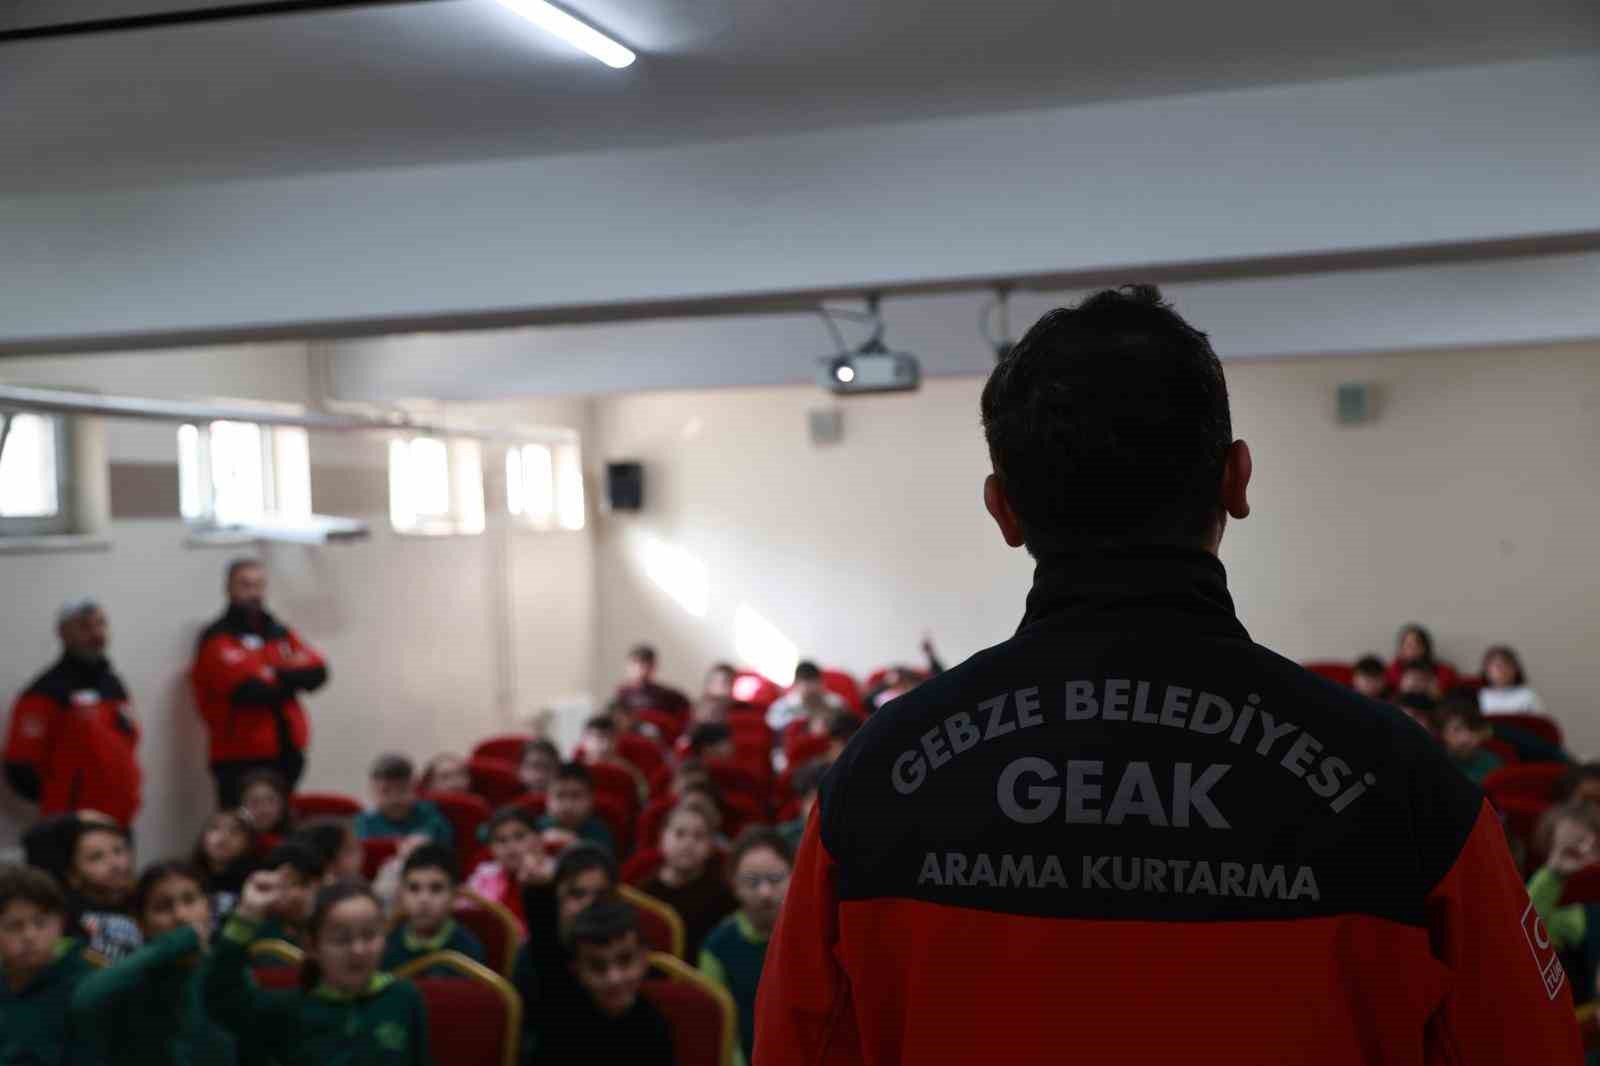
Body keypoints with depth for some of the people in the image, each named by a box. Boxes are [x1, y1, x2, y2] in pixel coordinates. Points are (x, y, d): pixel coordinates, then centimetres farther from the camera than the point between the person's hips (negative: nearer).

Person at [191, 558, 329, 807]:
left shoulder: (281, 634, 16)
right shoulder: (218, 639, -4)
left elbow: (317, 672, 2)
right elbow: (250, 688, -18)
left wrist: (276, 674, -12)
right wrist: (291, 678, -2)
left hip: (287, 753, 6)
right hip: (241, 759, -6)